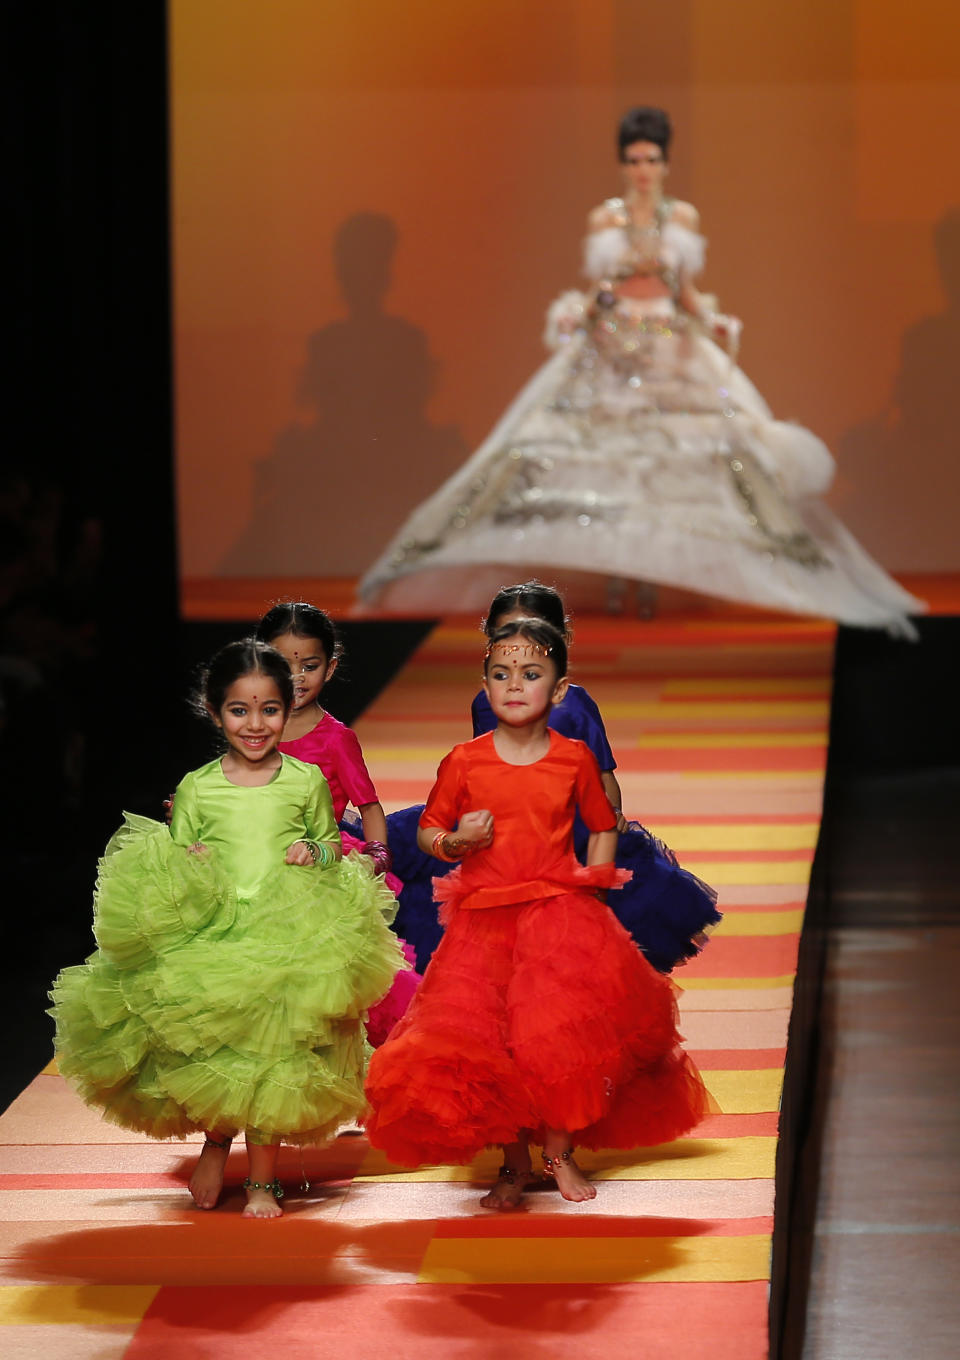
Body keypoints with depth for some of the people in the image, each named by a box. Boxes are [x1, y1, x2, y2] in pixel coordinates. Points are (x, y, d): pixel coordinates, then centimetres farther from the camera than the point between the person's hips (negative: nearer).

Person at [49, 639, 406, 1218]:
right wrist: (186, 866, -11)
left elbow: (333, 844, 17)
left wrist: (315, 853, -4)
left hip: (287, 932, 0)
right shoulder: (196, 789, 5)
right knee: (211, 1050, -5)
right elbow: (173, 858, 10)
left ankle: (263, 1180, 11)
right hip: (211, 933, 1)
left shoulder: (307, 781, 6)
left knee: (272, 1053, -3)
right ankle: (216, 1139, 27)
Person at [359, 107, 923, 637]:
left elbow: (687, 291, 10)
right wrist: (575, 316, -13)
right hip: (611, 348, 0)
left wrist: (714, 326, -6)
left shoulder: (684, 218, 6)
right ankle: (613, 573, -3)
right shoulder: (604, 220, 4)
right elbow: (594, 290, 6)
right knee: (607, 456, -8)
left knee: (663, 459, -9)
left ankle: (650, 572, -3)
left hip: (670, 350, 0)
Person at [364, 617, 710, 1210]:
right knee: (483, 1045, -4)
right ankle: (515, 1161, 13)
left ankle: (561, 1152, 9)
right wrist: (456, 841, -11)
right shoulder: (465, 762, 0)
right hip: (484, 915, 1)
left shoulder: (574, 759, 2)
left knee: (559, 1037, -12)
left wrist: (591, 888, 3)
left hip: (561, 912, -1)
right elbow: (428, 831, 10)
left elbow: (603, 827, 15)